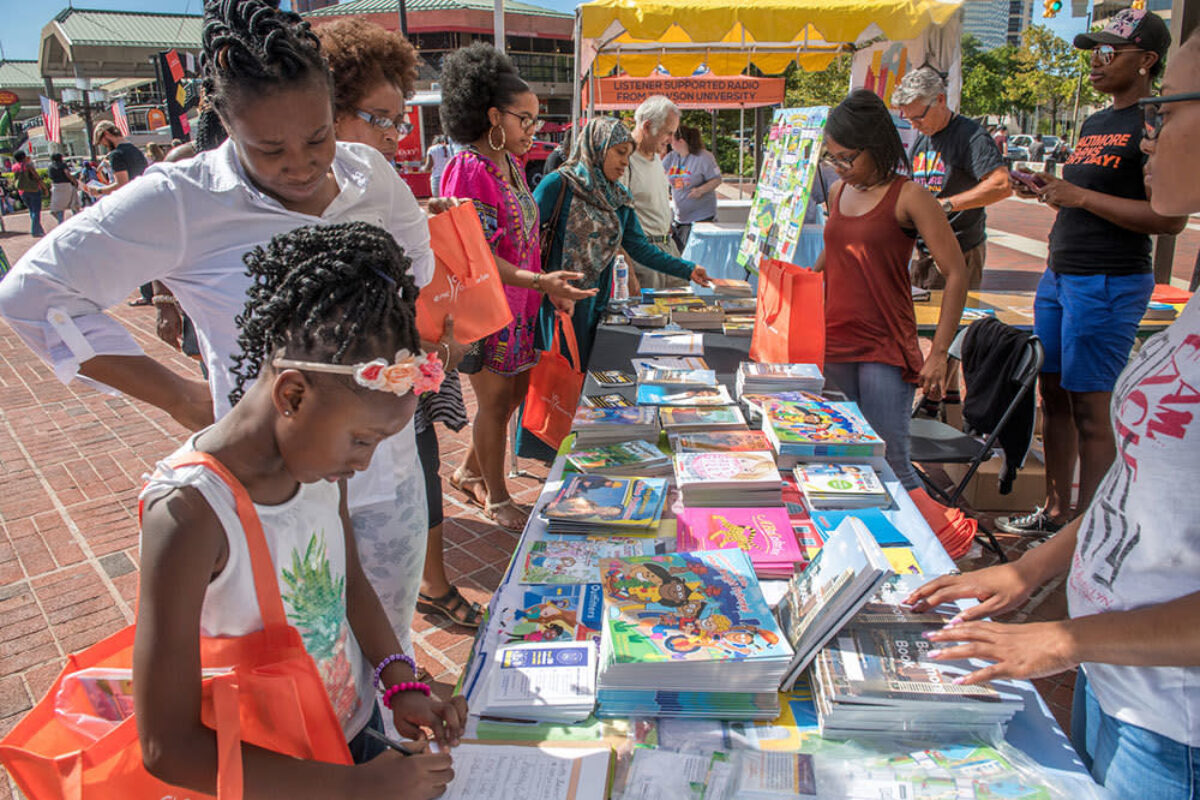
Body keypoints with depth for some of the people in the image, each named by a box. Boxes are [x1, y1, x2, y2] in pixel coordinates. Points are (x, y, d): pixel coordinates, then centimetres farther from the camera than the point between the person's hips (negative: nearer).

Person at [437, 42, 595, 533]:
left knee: (516, 390, 17)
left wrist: (550, 286, 14)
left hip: (520, 304, 9)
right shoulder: (467, 170, -18)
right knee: (495, 401, 3)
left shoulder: (511, 163, 10)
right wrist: (539, 282, -33)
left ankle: (469, 473, 36)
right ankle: (496, 500, 22)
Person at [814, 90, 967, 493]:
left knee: (890, 463, -7)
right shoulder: (838, 191, 10)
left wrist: (939, 354, -15)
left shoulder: (908, 197, -9)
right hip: (834, 342, 6)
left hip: (885, 350, -6)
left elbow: (956, 274, -11)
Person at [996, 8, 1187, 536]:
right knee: (1053, 394, 13)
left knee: (1091, 411, -5)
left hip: (1110, 283, -9)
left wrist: (1080, 195, -20)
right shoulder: (1094, 124, 18)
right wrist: (1049, 190, 11)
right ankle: (1055, 512, 26)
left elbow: (1171, 217, -18)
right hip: (1059, 276, 9)